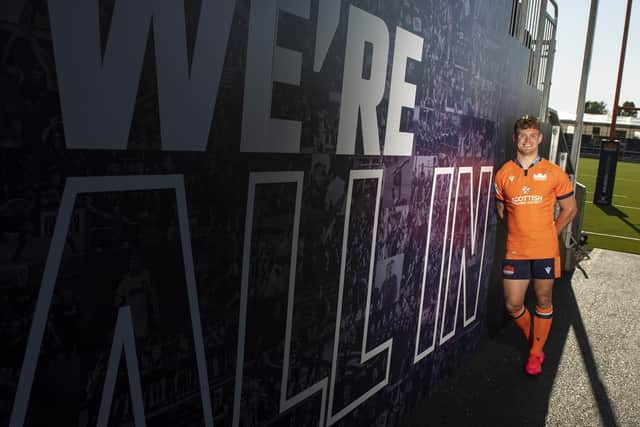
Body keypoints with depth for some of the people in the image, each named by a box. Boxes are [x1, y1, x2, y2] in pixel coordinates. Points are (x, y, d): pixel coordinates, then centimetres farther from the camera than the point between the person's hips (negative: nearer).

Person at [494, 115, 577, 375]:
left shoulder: (554, 173, -3)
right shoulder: (504, 174, 0)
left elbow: (569, 209, 7)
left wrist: (548, 234, 3)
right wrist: (518, 232, 7)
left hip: (546, 251, -1)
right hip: (515, 250, 1)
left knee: (543, 301, 9)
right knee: (512, 306, 4)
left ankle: (537, 353, 27)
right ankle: (534, 340, 33)